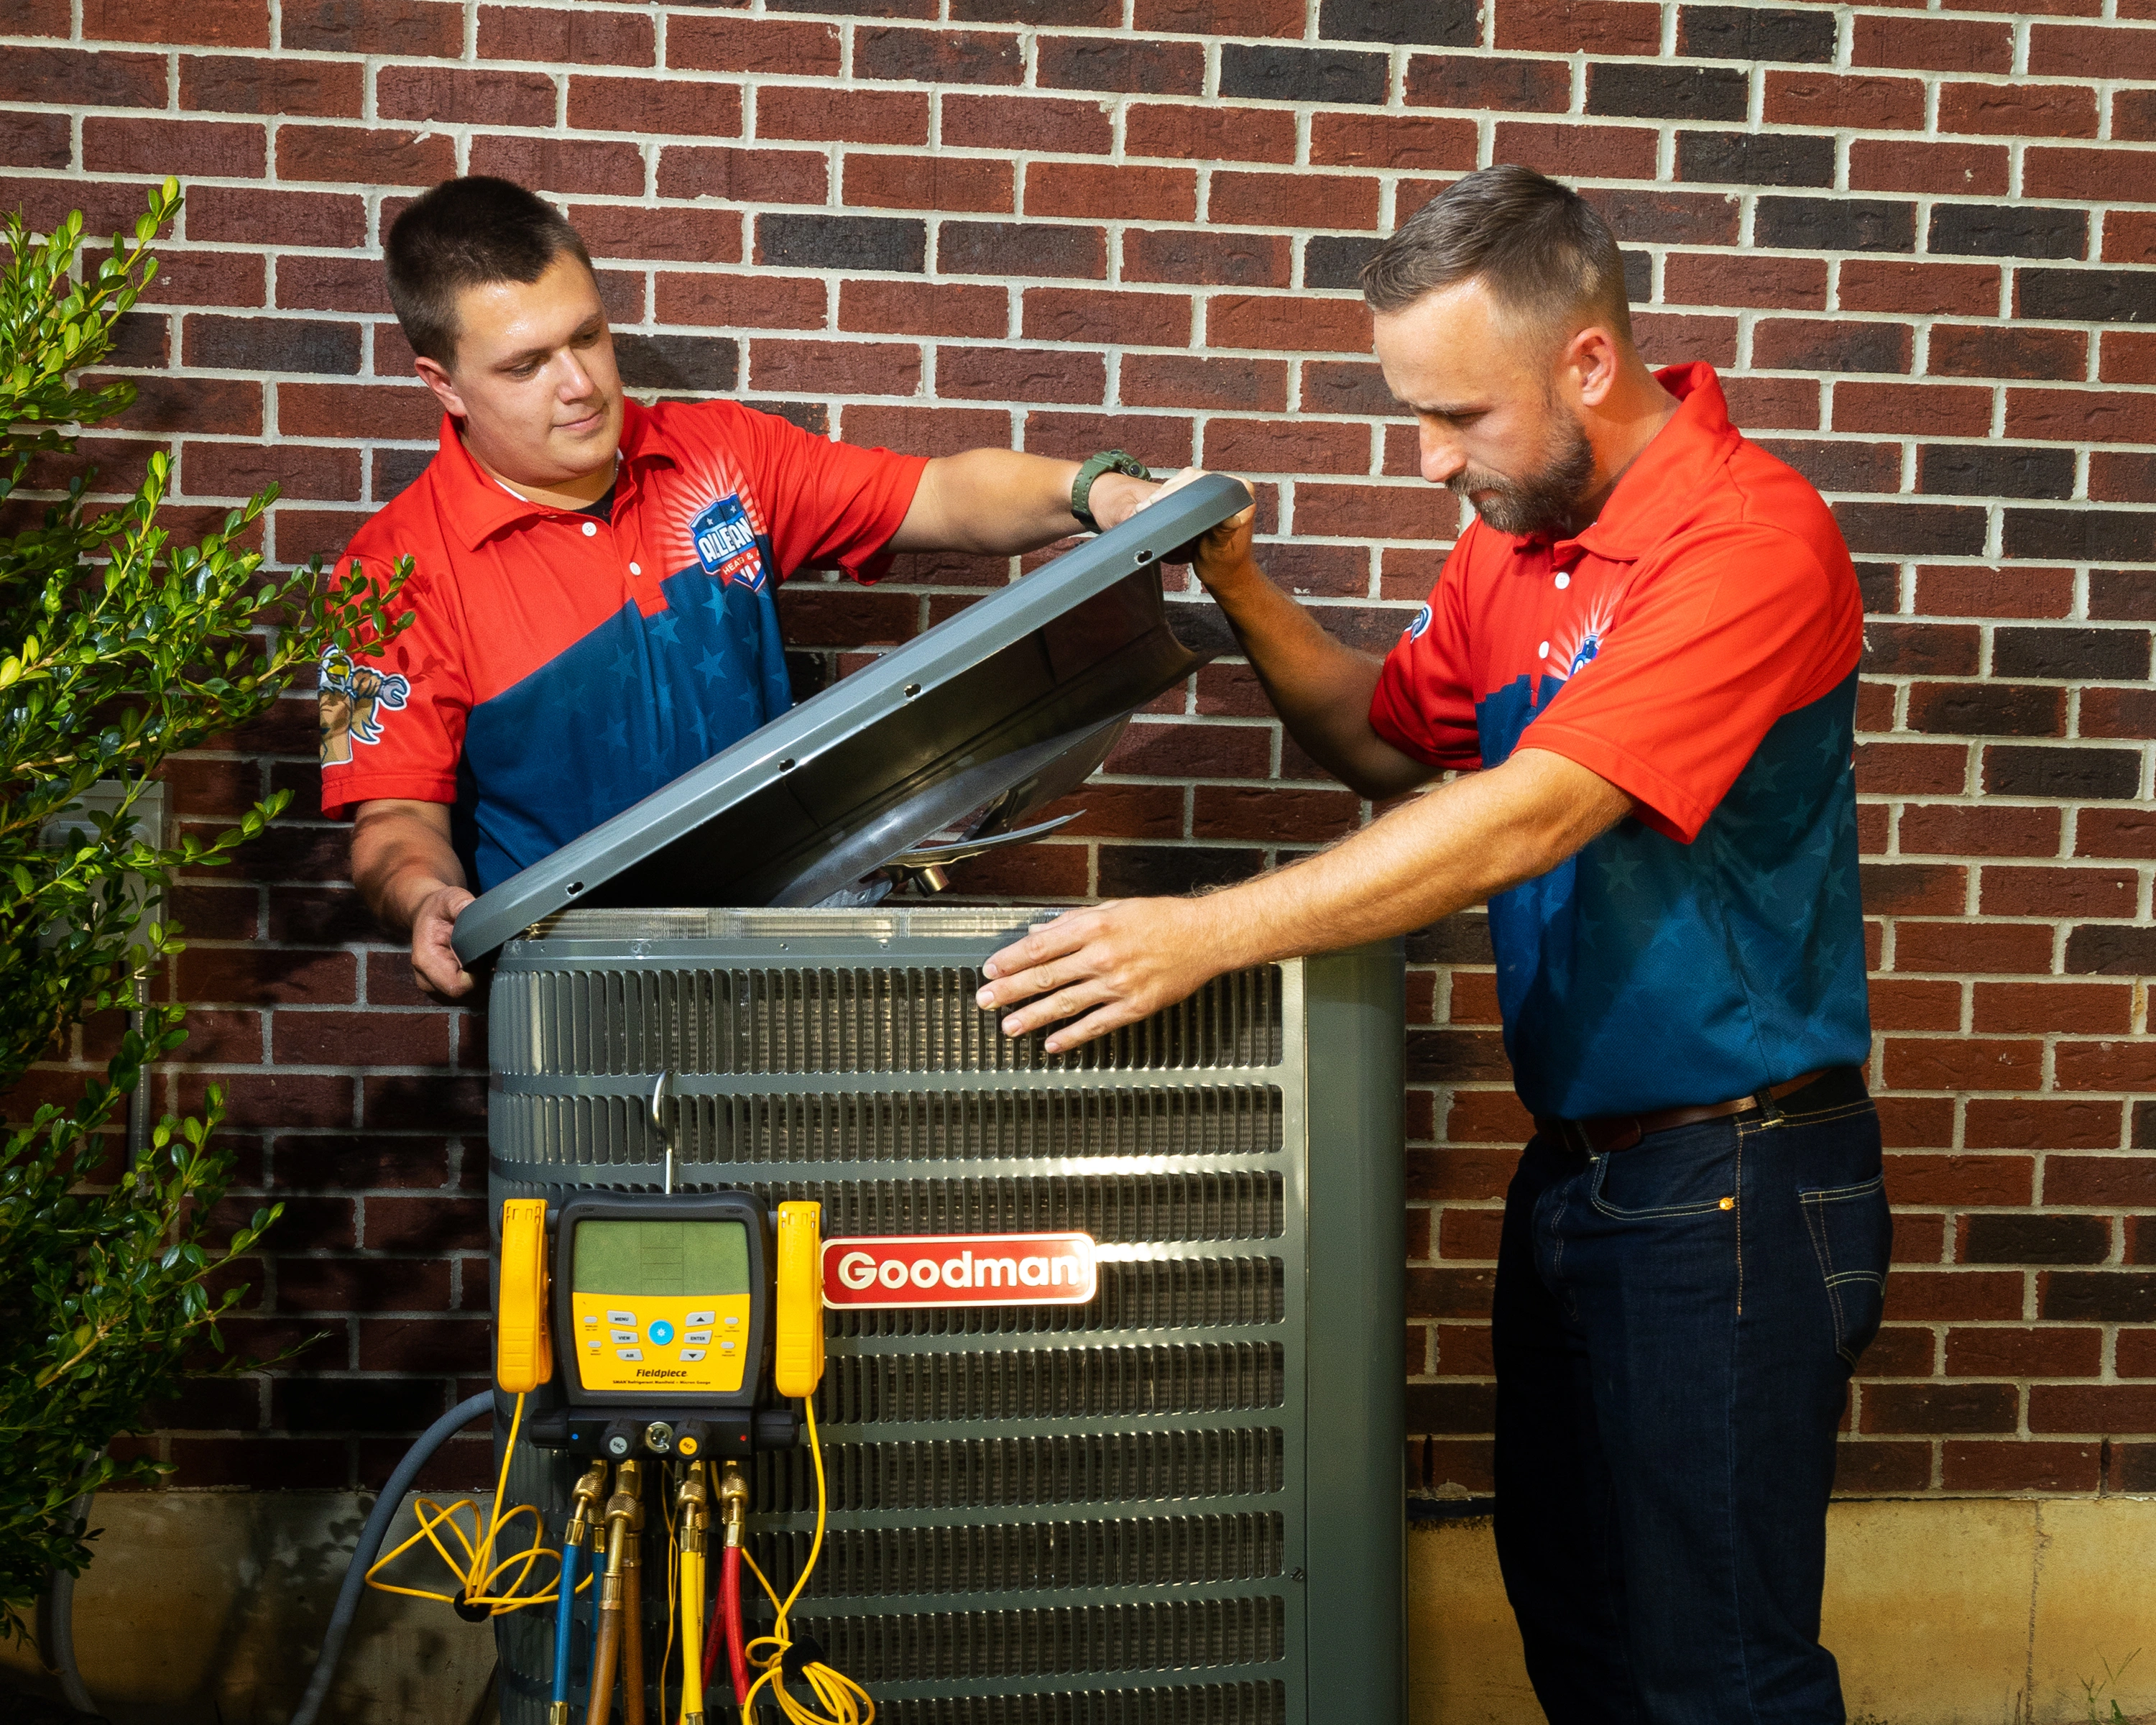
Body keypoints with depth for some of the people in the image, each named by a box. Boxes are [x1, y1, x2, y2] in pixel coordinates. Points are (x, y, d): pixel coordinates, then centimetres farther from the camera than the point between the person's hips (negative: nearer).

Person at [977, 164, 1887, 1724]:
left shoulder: (1747, 538, -20)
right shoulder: (1514, 542, 8)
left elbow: (1531, 818, -29)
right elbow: (1387, 739, 21)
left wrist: (1206, 935, -32)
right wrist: (1239, 590, 4)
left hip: (1732, 1184, -8)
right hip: (1578, 1167, 8)